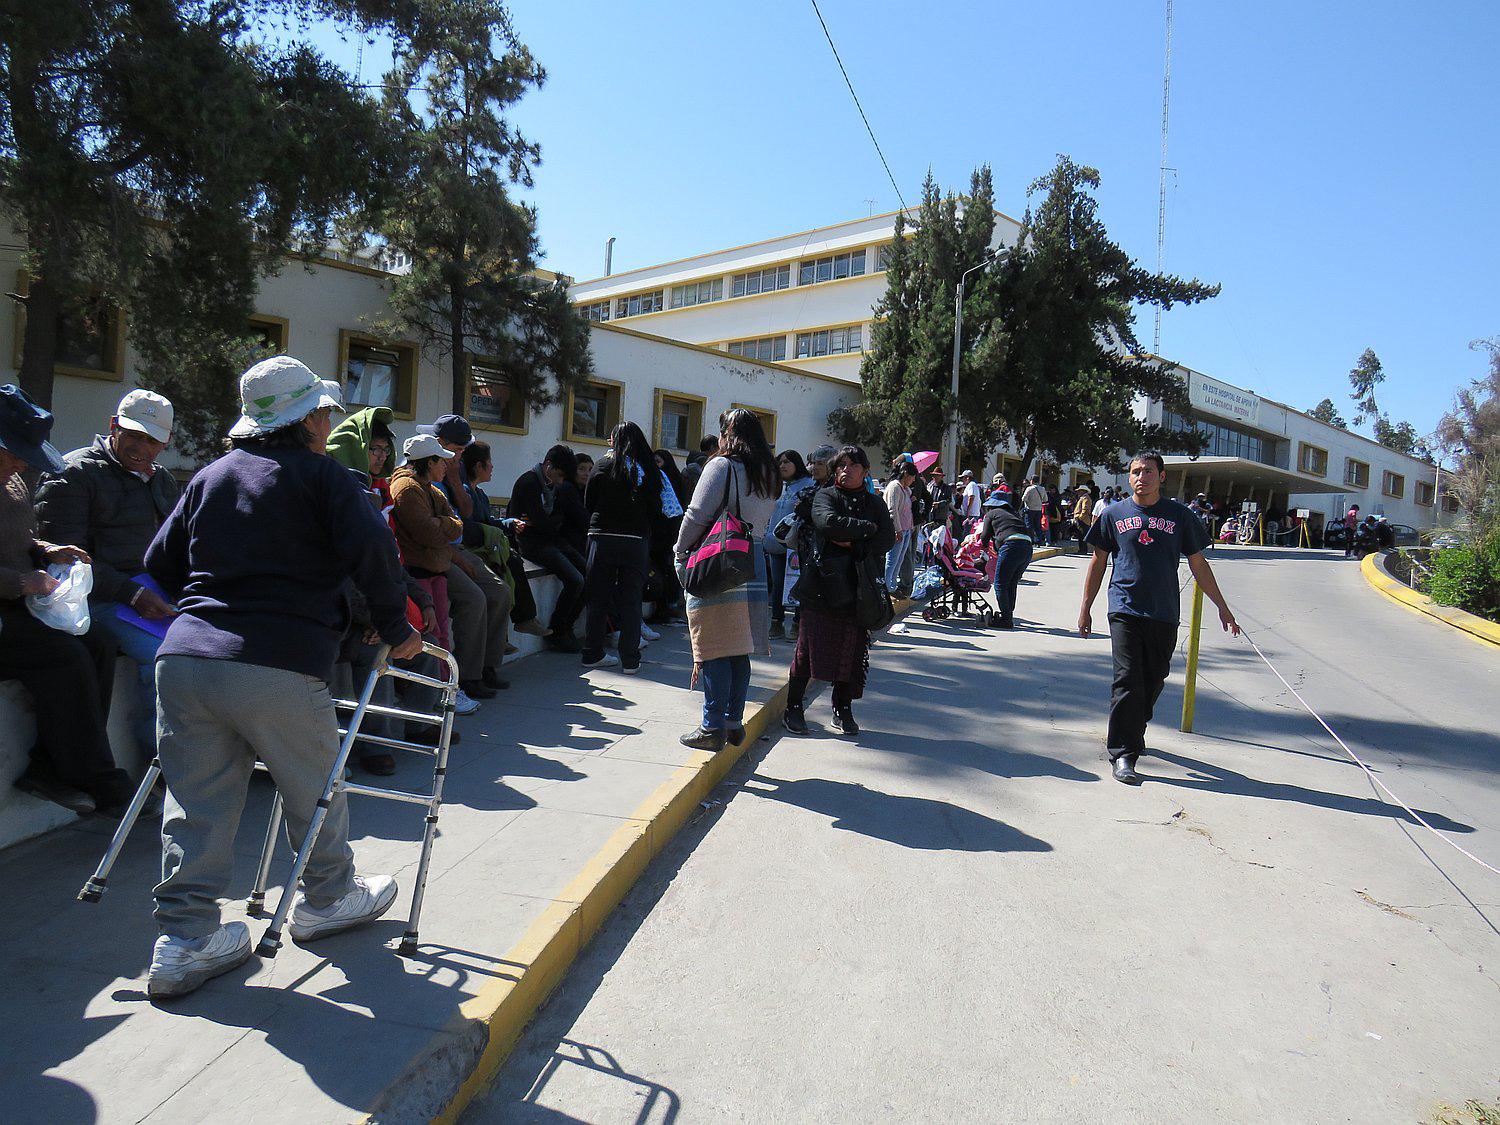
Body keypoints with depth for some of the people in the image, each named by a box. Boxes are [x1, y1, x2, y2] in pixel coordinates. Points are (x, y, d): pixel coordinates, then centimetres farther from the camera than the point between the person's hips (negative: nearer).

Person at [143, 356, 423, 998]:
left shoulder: (211, 475, 19)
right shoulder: (321, 474, 2)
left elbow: (159, 562, 23)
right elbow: (372, 551, -11)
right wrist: (395, 630, 1)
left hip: (184, 658, 5)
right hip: (279, 667, -5)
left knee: (196, 803, 11)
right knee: (314, 789, 15)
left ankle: (185, 942, 15)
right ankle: (327, 899, 33)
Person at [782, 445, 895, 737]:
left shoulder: (876, 504, 15)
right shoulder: (825, 496, 5)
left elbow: (888, 539, 0)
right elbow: (828, 522, -17)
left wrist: (853, 545, -10)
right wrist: (867, 527, -9)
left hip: (856, 589, 3)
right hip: (821, 584, -3)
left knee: (852, 649, 4)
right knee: (809, 646, -1)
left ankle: (842, 709, 19)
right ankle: (794, 707, 12)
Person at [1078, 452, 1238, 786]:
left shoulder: (1180, 516, 6)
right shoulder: (1114, 514, 5)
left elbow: (1198, 564, 13)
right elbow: (1098, 562, 10)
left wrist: (1222, 607, 13)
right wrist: (1085, 608, 8)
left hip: (1164, 614, 2)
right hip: (1125, 609, -2)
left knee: (1153, 680, 10)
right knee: (1128, 680, -10)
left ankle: (1132, 733, 31)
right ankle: (1123, 753, -6)